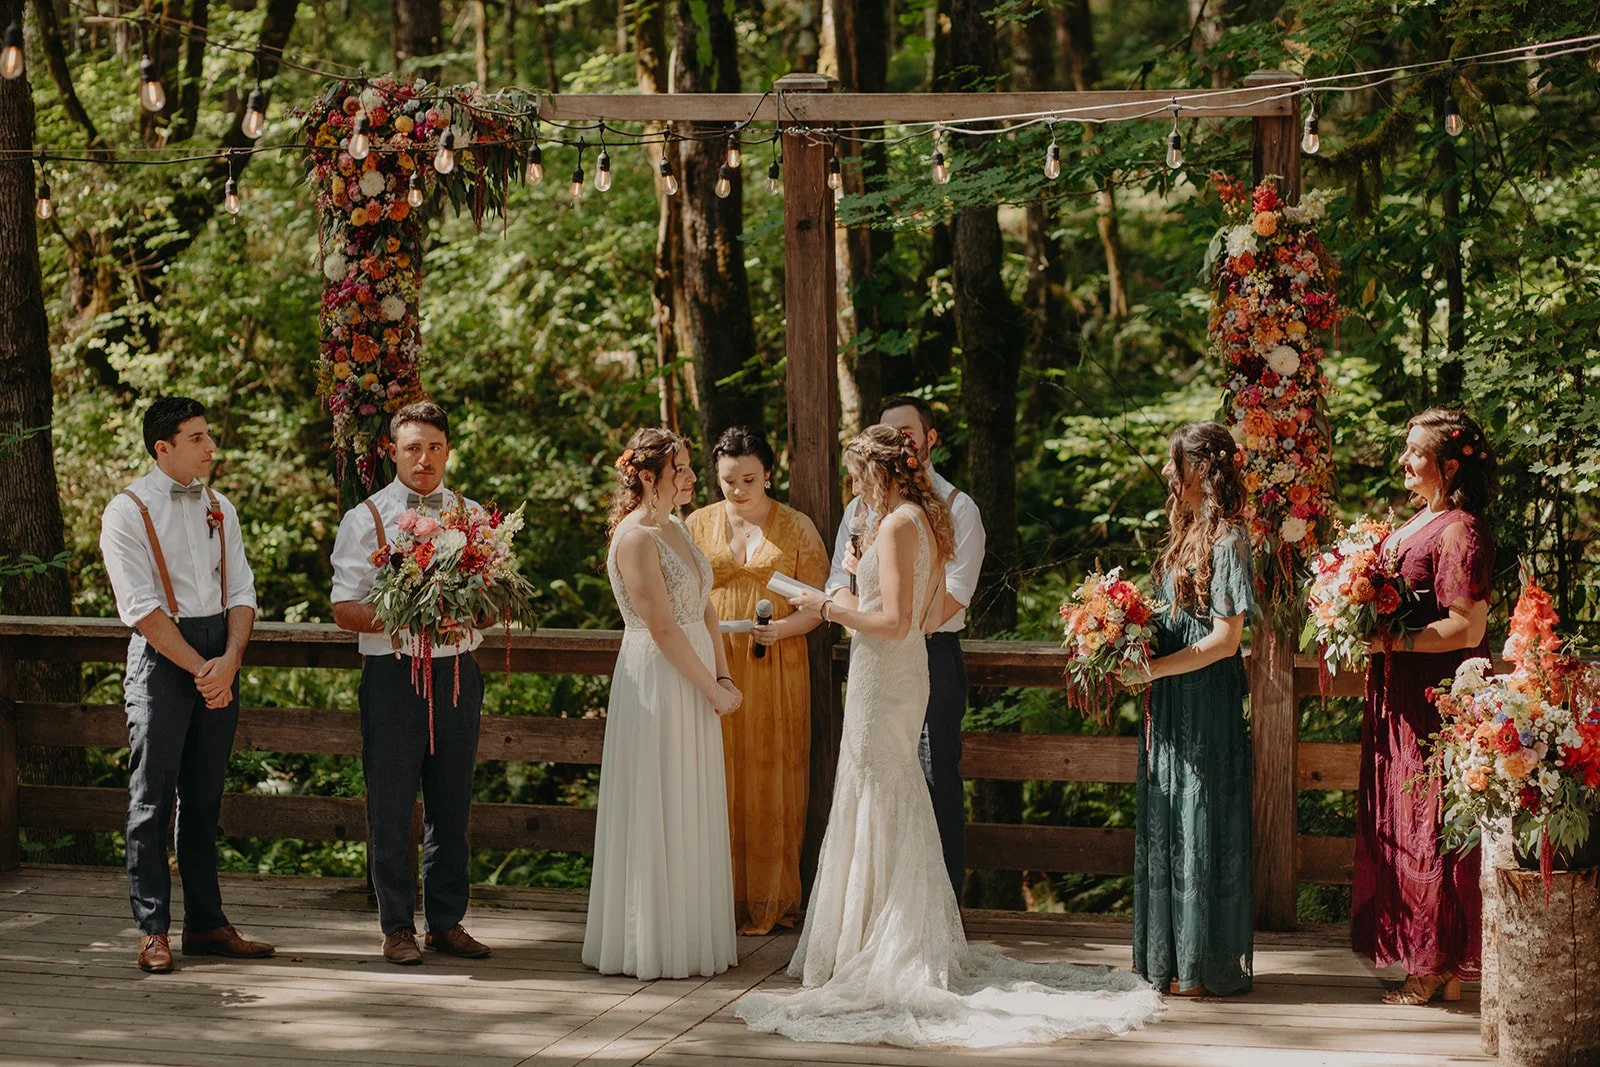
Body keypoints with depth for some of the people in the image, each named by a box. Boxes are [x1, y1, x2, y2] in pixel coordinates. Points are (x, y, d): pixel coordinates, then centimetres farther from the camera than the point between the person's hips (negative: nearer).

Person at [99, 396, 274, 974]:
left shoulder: (220, 509, 13)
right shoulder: (128, 511, -5)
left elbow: (241, 592, 9)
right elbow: (142, 609, -11)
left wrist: (230, 659, -9)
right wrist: (200, 668, -14)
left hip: (220, 659, 5)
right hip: (161, 658, -5)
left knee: (205, 796, 10)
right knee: (153, 795, -3)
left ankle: (206, 924, 15)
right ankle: (152, 931, 1)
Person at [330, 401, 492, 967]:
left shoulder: (472, 516, 11)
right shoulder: (366, 518, 1)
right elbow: (345, 607, -3)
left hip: (458, 671, 3)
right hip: (392, 672, -3)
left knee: (452, 804, 9)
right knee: (391, 807, -1)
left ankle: (447, 921, 19)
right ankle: (397, 928, 9)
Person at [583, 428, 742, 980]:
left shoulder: (676, 528, 12)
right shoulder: (635, 538, -16)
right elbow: (662, 628, -18)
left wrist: (724, 676, 3)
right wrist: (713, 689, -13)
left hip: (694, 682, 9)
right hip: (655, 682, -9)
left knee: (692, 814, 13)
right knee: (656, 815, -1)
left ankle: (689, 938, 21)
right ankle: (651, 943, 8)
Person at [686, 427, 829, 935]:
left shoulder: (797, 528, 4)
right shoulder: (698, 525, 9)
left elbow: (817, 605, 1)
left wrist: (782, 628, -18)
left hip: (777, 672, -1)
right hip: (714, 670, 1)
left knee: (772, 783, 0)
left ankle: (771, 901, 9)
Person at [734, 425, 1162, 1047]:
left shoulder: (896, 526, -17)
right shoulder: (930, 523, 11)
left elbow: (895, 622, -22)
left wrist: (831, 609, -10)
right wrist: (853, 605, 23)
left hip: (883, 677, -9)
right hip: (910, 671, 9)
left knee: (878, 809, -2)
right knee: (898, 805, 15)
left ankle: (881, 955, 3)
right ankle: (910, 948, 22)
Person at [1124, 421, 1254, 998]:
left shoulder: (1228, 540, -13)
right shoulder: (1188, 530, 14)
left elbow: (1225, 640, -18)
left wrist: (1152, 669, -17)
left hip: (1207, 697, -9)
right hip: (1172, 702, 9)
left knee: (1203, 827, -3)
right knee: (1167, 827, 11)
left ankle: (1208, 965, 5)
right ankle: (1173, 956, 19)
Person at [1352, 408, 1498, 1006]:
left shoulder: (1460, 531, -16)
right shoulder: (1421, 523, 14)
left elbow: (1468, 627, -21)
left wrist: (1389, 642, -21)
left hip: (1439, 704, -10)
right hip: (1402, 701, 10)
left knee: (1429, 829, -3)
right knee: (1403, 824, 12)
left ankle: (1441, 967, 5)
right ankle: (1430, 959, 19)